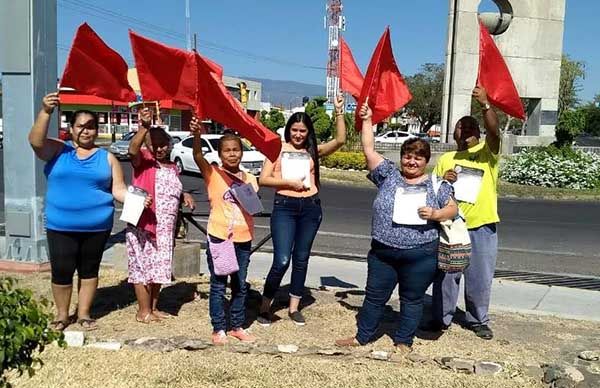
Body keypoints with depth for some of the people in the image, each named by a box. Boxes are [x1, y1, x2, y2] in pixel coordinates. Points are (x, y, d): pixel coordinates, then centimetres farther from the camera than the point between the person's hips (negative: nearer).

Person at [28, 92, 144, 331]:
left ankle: (84, 314, 27)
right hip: (60, 226, -1)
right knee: (61, 271, 3)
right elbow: (36, 141, -16)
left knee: (89, 270, 12)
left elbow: (118, 189, 4)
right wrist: (46, 112, -28)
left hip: (97, 227, 1)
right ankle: (62, 315, 22)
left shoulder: (107, 157, 6)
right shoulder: (58, 150, 3)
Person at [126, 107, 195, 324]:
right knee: (143, 268, 1)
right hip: (143, 226, -7)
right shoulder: (143, 160, -5)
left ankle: (153, 308, 28)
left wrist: (184, 196, 8)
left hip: (165, 229, 7)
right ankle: (143, 311, 11)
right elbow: (132, 149, -29)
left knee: (159, 268, 15)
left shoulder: (172, 168, 15)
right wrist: (144, 127, -42)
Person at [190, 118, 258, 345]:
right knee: (218, 286, 4)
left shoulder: (250, 179, 9)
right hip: (219, 237, -4)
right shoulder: (213, 174, -4)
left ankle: (237, 326, 27)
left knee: (240, 286, 13)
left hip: (243, 238, 4)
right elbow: (198, 157, -22)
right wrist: (196, 135, -40)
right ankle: (218, 329, 16)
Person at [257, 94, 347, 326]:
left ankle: (294, 307, 23)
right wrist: (289, 182, -13)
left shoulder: (314, 151, 7)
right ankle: (265, 306, 8)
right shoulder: (278, 149, 2)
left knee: (301, 260, 11)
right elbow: (263, 179, -4)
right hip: (284, 206, -3)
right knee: (282, 261, -10)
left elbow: (340, 140, -7)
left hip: (311, 207, 3)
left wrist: (339, 113, -13)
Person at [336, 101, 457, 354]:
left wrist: (435, 214, -16)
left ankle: (403, 342, 27)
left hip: (420, 255, -1)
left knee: (412, 299, 10)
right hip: (382, 251, 2)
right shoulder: (389, 175, 4)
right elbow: (369, 150, 3)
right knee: (375, 296, 13)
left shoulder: (436, 185, 2)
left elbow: (453, 208, 4)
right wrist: (367, 120, 1)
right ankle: (362, 336, 28)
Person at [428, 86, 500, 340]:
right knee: (446, 273, 8)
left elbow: (494, 131, -19)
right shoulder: (446, 159, 11)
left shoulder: (487, 152, 2)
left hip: (482, 225, -2)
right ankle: (442, 317, 22)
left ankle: (478, 320, 24)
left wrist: (485, 104, -33)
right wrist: (443, 181, -10)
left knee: (480, 276, 7)